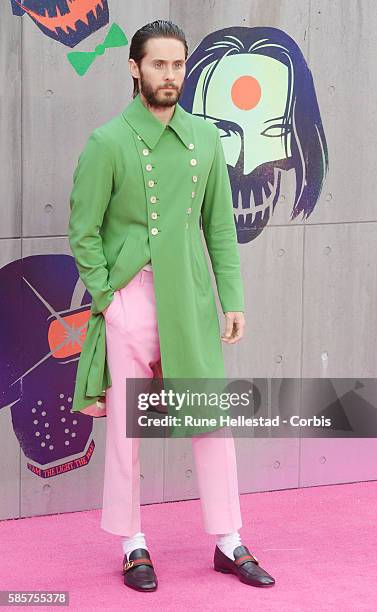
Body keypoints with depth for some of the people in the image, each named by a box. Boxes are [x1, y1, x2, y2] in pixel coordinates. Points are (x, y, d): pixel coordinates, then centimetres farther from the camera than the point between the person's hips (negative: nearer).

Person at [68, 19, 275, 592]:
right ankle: (133, 547, 17)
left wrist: (232, 301, 6)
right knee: (126, 428, 4)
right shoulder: (108, 142, -5)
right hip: (130, 300, -3)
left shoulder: (205, 139, 7)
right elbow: (84, 231, -3)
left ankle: (229, 544, 17)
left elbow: (221, 228, 11)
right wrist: (107, 298, -9)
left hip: (193, 302, 4)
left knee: (213, 420, 6)